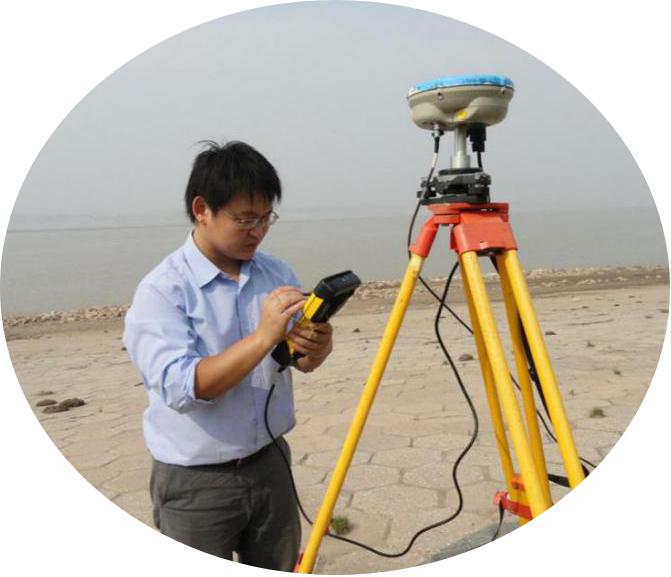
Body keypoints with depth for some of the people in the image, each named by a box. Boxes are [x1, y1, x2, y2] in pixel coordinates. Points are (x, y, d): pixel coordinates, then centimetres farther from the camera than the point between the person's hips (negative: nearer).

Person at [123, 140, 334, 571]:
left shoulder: (277, 273, 0)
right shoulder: (161, 291, -16)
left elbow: (303, 363, 4)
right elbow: (180, 387, -26)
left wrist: (316, 348, -19)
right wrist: (263, 337, -35)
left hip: (270, 465, 5)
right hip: (195, 483, -4)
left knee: (282, 571, 19)